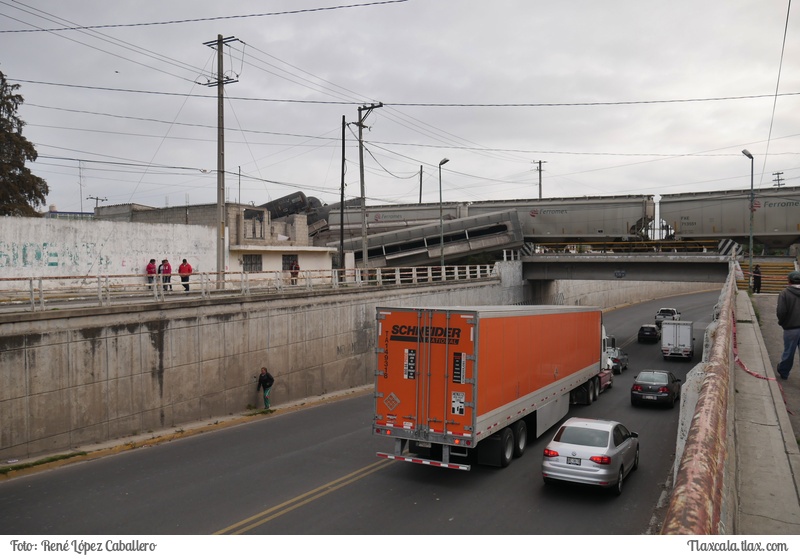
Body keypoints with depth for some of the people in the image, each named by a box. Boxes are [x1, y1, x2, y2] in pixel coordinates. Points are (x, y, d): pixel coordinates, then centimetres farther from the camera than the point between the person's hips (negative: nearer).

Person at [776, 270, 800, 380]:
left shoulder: (785, 293, -12)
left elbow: (781, 312, -16)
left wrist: (781, 322, 4)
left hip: (791, 329, -2)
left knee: (788, 352, 13)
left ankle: (783, 372, 33)